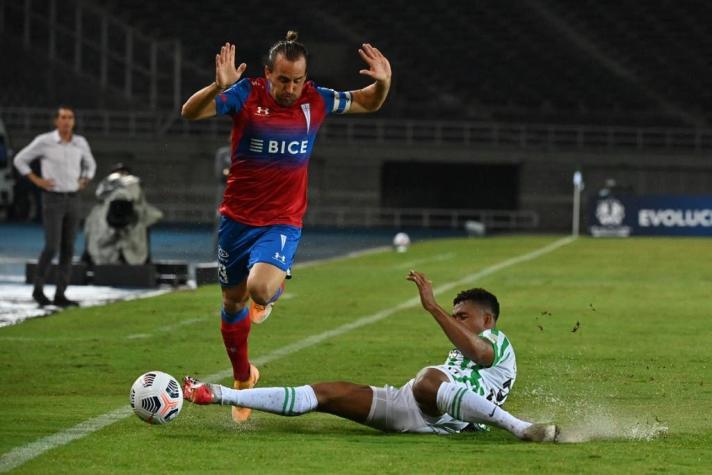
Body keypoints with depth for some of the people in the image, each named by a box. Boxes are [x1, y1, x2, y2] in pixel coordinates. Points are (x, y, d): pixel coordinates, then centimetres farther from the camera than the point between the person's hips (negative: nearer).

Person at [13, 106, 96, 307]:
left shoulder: (80, 142, 5)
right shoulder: (44, 141, -8)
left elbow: (90, 165, 24)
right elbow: (20, 160, 1)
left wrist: (82, 183, 6)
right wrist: (37, 181, -8)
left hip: (72, 201, 5)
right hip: (52, 201, -5)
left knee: (67, 249, 1)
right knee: (52, 247, -12)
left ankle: (60, 295, 5)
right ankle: (38, 288, 6)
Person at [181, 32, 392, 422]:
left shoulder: (315, 100, -5)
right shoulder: (246, 95, -11)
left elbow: (367, 103, 12)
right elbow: (190, 112, -22)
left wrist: (383, 82, -11)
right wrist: (217, 88, -42)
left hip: (282, 222, -1)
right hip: (236, 218, 1)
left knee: (260, 289, -28)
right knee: (233, 302, 14)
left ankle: (271, 292, 11)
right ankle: (243, 378, 38)